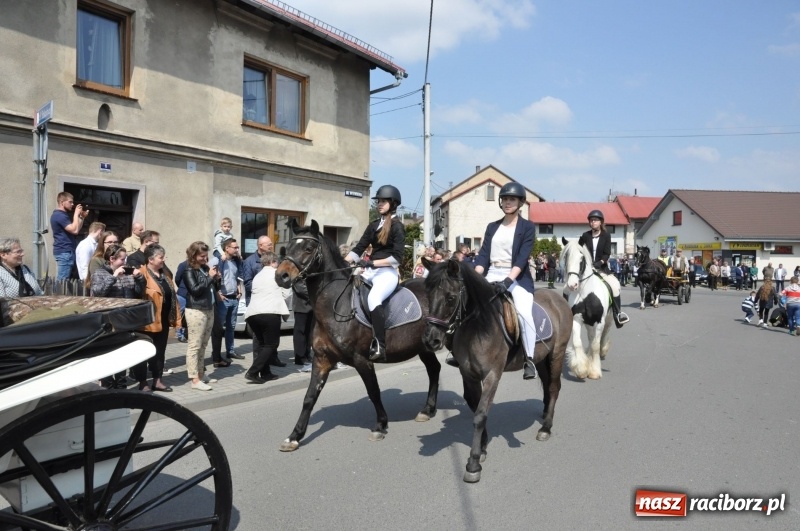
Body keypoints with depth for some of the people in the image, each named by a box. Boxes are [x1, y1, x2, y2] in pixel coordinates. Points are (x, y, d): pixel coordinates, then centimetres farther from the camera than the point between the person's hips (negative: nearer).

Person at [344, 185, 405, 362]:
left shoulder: (397, 226, -4)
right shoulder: (373, 225, 17)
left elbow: (397, 257, -13)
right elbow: (358, 249, 14)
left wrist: (371, 263, -19)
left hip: (388, 272, -8)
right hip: (371, 271, 8)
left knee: (373, 298, -35)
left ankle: (379, 347, -36)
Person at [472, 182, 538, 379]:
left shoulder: (528, 227, 2)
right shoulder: (492, 227, 14)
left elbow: (522, 257, -11)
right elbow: (483, 255, 7)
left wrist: (507, 280, -25)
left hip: (517, 277, -4)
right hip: (492, 275, 4)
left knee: (524, 311, -27)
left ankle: (529, 360, -13)